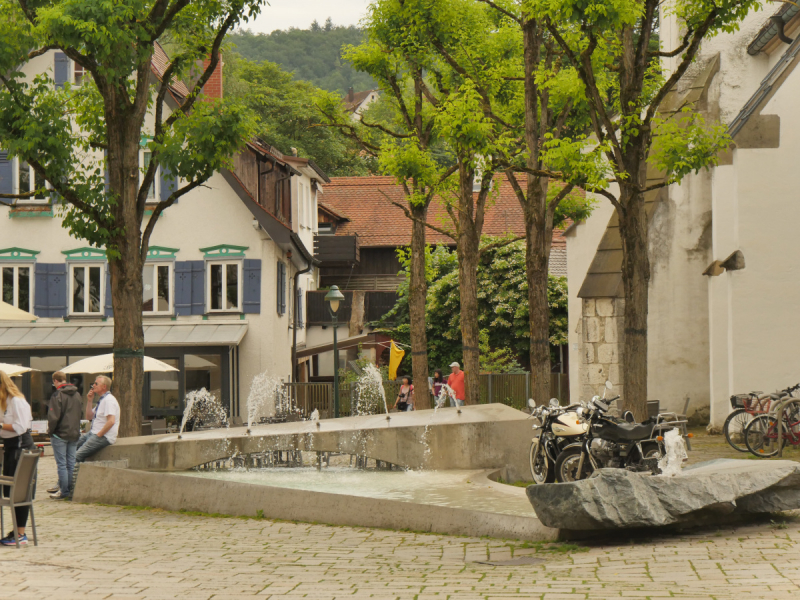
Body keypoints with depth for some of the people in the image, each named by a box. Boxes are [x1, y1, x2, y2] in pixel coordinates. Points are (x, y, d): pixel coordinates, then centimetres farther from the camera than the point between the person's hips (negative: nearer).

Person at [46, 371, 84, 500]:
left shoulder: (57, 395, -13)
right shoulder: (77, 395, 9)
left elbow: (54, 416, -17)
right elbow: (81, 413, 16)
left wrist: (50, 430, -3)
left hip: (60, 434, -6)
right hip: (75, 434, 6)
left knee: (62, 464, -1)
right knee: (71, 463, 11)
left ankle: (63, 491, 0)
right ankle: (70, 489, 14)